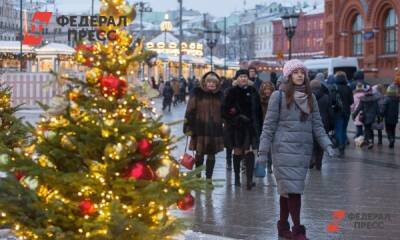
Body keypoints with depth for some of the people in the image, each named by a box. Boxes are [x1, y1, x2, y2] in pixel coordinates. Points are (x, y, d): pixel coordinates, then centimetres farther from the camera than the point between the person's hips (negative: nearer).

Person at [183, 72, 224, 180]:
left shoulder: (219, 95, 8)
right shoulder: (197, 93, -4)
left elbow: (223, 111, 17)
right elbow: (190, 110, -5)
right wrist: (189, 127, -10)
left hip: (215, 129, 3)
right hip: (200, 129, -3)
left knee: (211, 154, 7)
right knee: (199, 153, 4)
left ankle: (208, 178, 15)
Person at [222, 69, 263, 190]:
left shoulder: (253, 91, 5)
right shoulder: (232, 92, 1)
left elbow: (258, 111, 9)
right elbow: (225, 110, 1)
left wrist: (259, 126, 6)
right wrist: (234, 119, -12)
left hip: (251, 126, 0)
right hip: (237, 126, 0)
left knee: (249, 152, -10)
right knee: (237, 152, 9)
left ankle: (249, 180, -14)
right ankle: (237, 177, 23)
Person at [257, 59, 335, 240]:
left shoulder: (310, 97, 12)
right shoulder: (279, 96, -2)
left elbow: (317, 125, 12)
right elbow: (269, 125, -2)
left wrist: (327, 145, -1)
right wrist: (263, 151, -5)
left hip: (304, 149, 4)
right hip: (284, 148, -4)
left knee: (287, 189, 9)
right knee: (292, 188, -10)